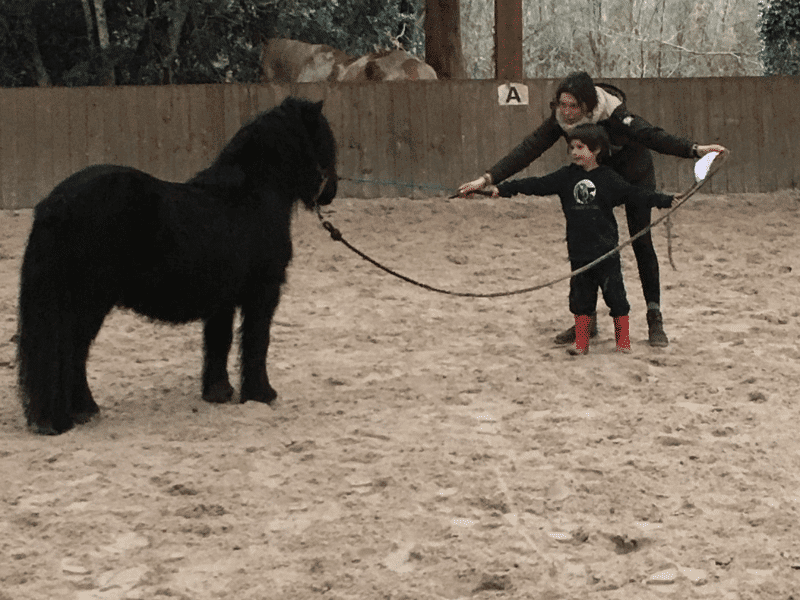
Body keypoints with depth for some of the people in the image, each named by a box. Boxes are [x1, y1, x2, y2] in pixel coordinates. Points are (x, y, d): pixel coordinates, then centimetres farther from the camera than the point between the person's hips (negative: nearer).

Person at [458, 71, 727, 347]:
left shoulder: (612, 115, -35)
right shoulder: (560, 120, -22)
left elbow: (651, 135, -44)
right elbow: (528, 149, -22)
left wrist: (695, 149, -57)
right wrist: (487, 179, -30)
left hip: (635, 176, -4)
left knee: (641, 242, -11)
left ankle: (655, 319, -5)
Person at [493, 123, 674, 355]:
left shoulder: (609, 178, -2)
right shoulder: (566, 177, 6)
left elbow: (635, 194, -3)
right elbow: (537, 185, 5)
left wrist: (665, 200, -13)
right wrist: (503, 189, 1)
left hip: (606, 250, -3)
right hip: (579, 251, 3)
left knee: (615, 295, 1)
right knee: (581, 298, 8)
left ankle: (623, 342, 11)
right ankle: (581, 343, 16)